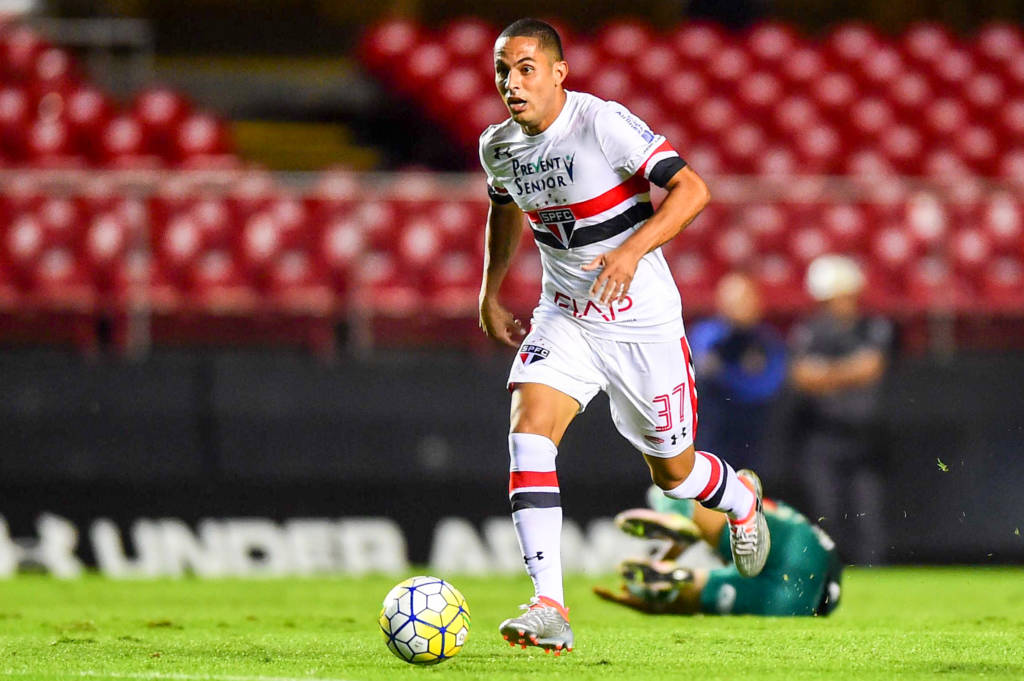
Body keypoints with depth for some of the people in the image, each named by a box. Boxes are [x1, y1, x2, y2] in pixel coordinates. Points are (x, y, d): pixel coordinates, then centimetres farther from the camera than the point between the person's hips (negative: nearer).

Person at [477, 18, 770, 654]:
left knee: (673, 472, 9)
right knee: (528, 432, -21)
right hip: (563, 317, 4)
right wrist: (489, 294, 19)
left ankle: (740, 497, 48)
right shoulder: (498, 145, -1)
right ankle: (549, 609, -25)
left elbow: (692, 189, -23)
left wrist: (633, 250, -35)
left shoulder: (603, 124, -21)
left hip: (643, 322, -4)